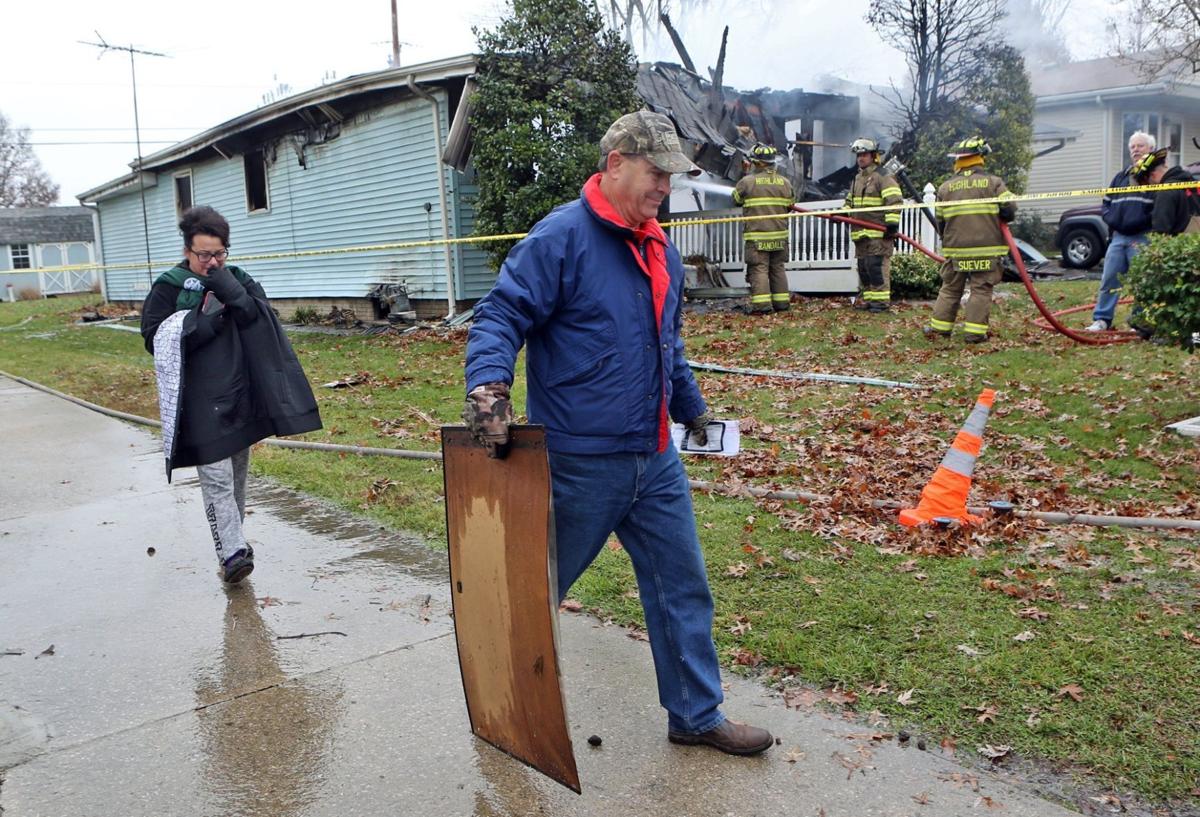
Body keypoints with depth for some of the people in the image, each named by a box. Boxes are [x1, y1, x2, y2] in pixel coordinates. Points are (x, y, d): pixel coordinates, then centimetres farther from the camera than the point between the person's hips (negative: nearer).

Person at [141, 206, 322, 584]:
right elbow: (155, 340, -9)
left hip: (242, 396, 5)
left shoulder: (240, 281, 10)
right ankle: (233, 552, -10)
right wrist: (205, 325, -17)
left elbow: (264, 322, -5)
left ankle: (232, 538, 29)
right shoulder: (169, 287, -2)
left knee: (238, 472, 15)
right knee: (216, 477, -10)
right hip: (201, 402, -5)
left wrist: (232, 293, -18)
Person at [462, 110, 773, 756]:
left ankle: (696, 715, 29)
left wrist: (692, 408, 34)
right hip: (579, 462, -7)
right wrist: (488, 384, -37)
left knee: (683, 587, 13)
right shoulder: (560, 238, -13)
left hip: (655, 460, 8)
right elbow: (500, 316, -19)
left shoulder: (660, 249, 13)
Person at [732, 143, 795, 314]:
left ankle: (761, 304, -11)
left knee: (759, 269, -3)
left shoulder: (747, 181, -8)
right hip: (779, 235, 5)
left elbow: (736, 200, 6)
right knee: (778, 268, 14)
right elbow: (790, 205, 13)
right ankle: (781, 302, 16)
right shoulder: (785, 182, 6)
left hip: (757, 236, -4)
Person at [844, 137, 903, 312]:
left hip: (879, 233, -9)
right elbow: (850, 202, 31)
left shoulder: (882, 178, -6)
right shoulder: (857, 180, 21)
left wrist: (892, 223, -21)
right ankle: (865, 298, 19)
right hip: (860, 233, 9)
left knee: (877, 266, -12)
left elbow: (895, 200, -15)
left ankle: (881, 300, -9)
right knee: (863, 267, 11)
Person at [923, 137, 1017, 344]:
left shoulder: (945, 187, 5)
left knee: (950, 288, 14)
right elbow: (1009, 209, -8)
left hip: (955, 248, 3)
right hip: (986, 248, -2)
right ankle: (974, 332, -2)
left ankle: (939, 328, 17)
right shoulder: (993, 182, -2)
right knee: (981, 290, 2)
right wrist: (1002, 218, 15)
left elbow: (940, 219, 9)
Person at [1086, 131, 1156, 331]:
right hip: (1118, 236, 5)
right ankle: (1102, 319, 10)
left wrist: (1144, 222, -18)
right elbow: (1105, 204, 22)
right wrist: (1111, 219, 4)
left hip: (1142, 238, -5)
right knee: (1109, 279, 4)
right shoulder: (1121, 177, 19)